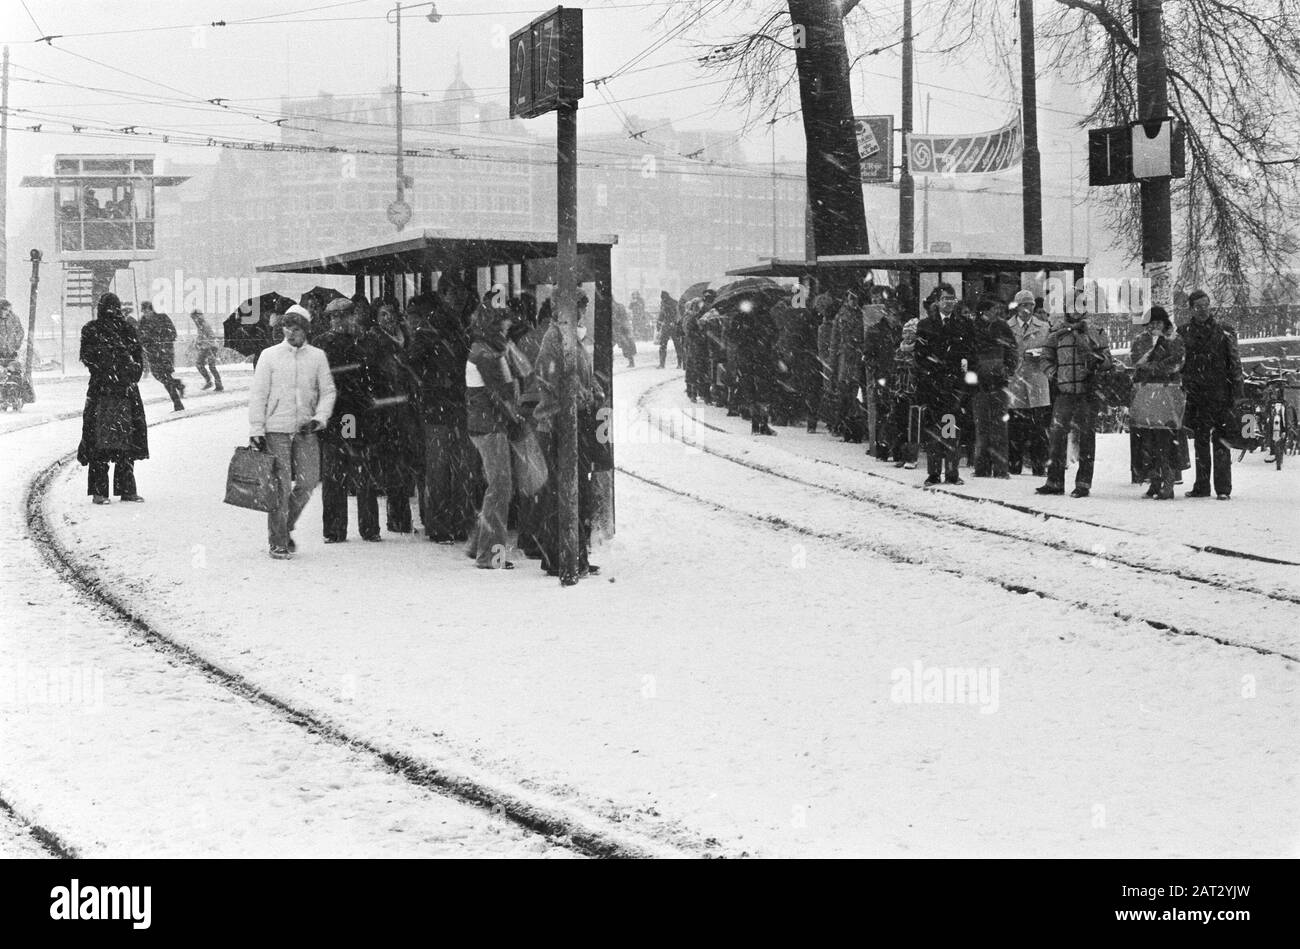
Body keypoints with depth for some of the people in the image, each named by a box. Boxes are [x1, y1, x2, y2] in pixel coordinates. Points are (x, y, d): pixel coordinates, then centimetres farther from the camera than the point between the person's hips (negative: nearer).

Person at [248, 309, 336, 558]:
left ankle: (285, 528, 23)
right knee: (280, 485, -6)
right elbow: (258, 394, 0)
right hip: (276, 428, -2)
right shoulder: (269, 356, 1)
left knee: (307, 482, -1)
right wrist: (256, 430, -6)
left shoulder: (317, 356, 6)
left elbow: (327, 391, 7)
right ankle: (278, 542, 2)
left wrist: (319, 419, -9)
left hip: (306, 430, 3)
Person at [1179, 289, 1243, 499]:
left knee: (1220, 441, -6)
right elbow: (1177, 364, 14)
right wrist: (1181, 390, 7)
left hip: (1220, 393, -3)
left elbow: (1234, 362, 3)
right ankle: (1201, 486, 14)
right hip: (1196, 395, 3)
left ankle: (1223, 488, -5)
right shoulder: (1184, 333, 10)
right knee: (1200, 441, 7)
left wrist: (1237, 388, -4)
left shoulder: (1224, 332, 4)